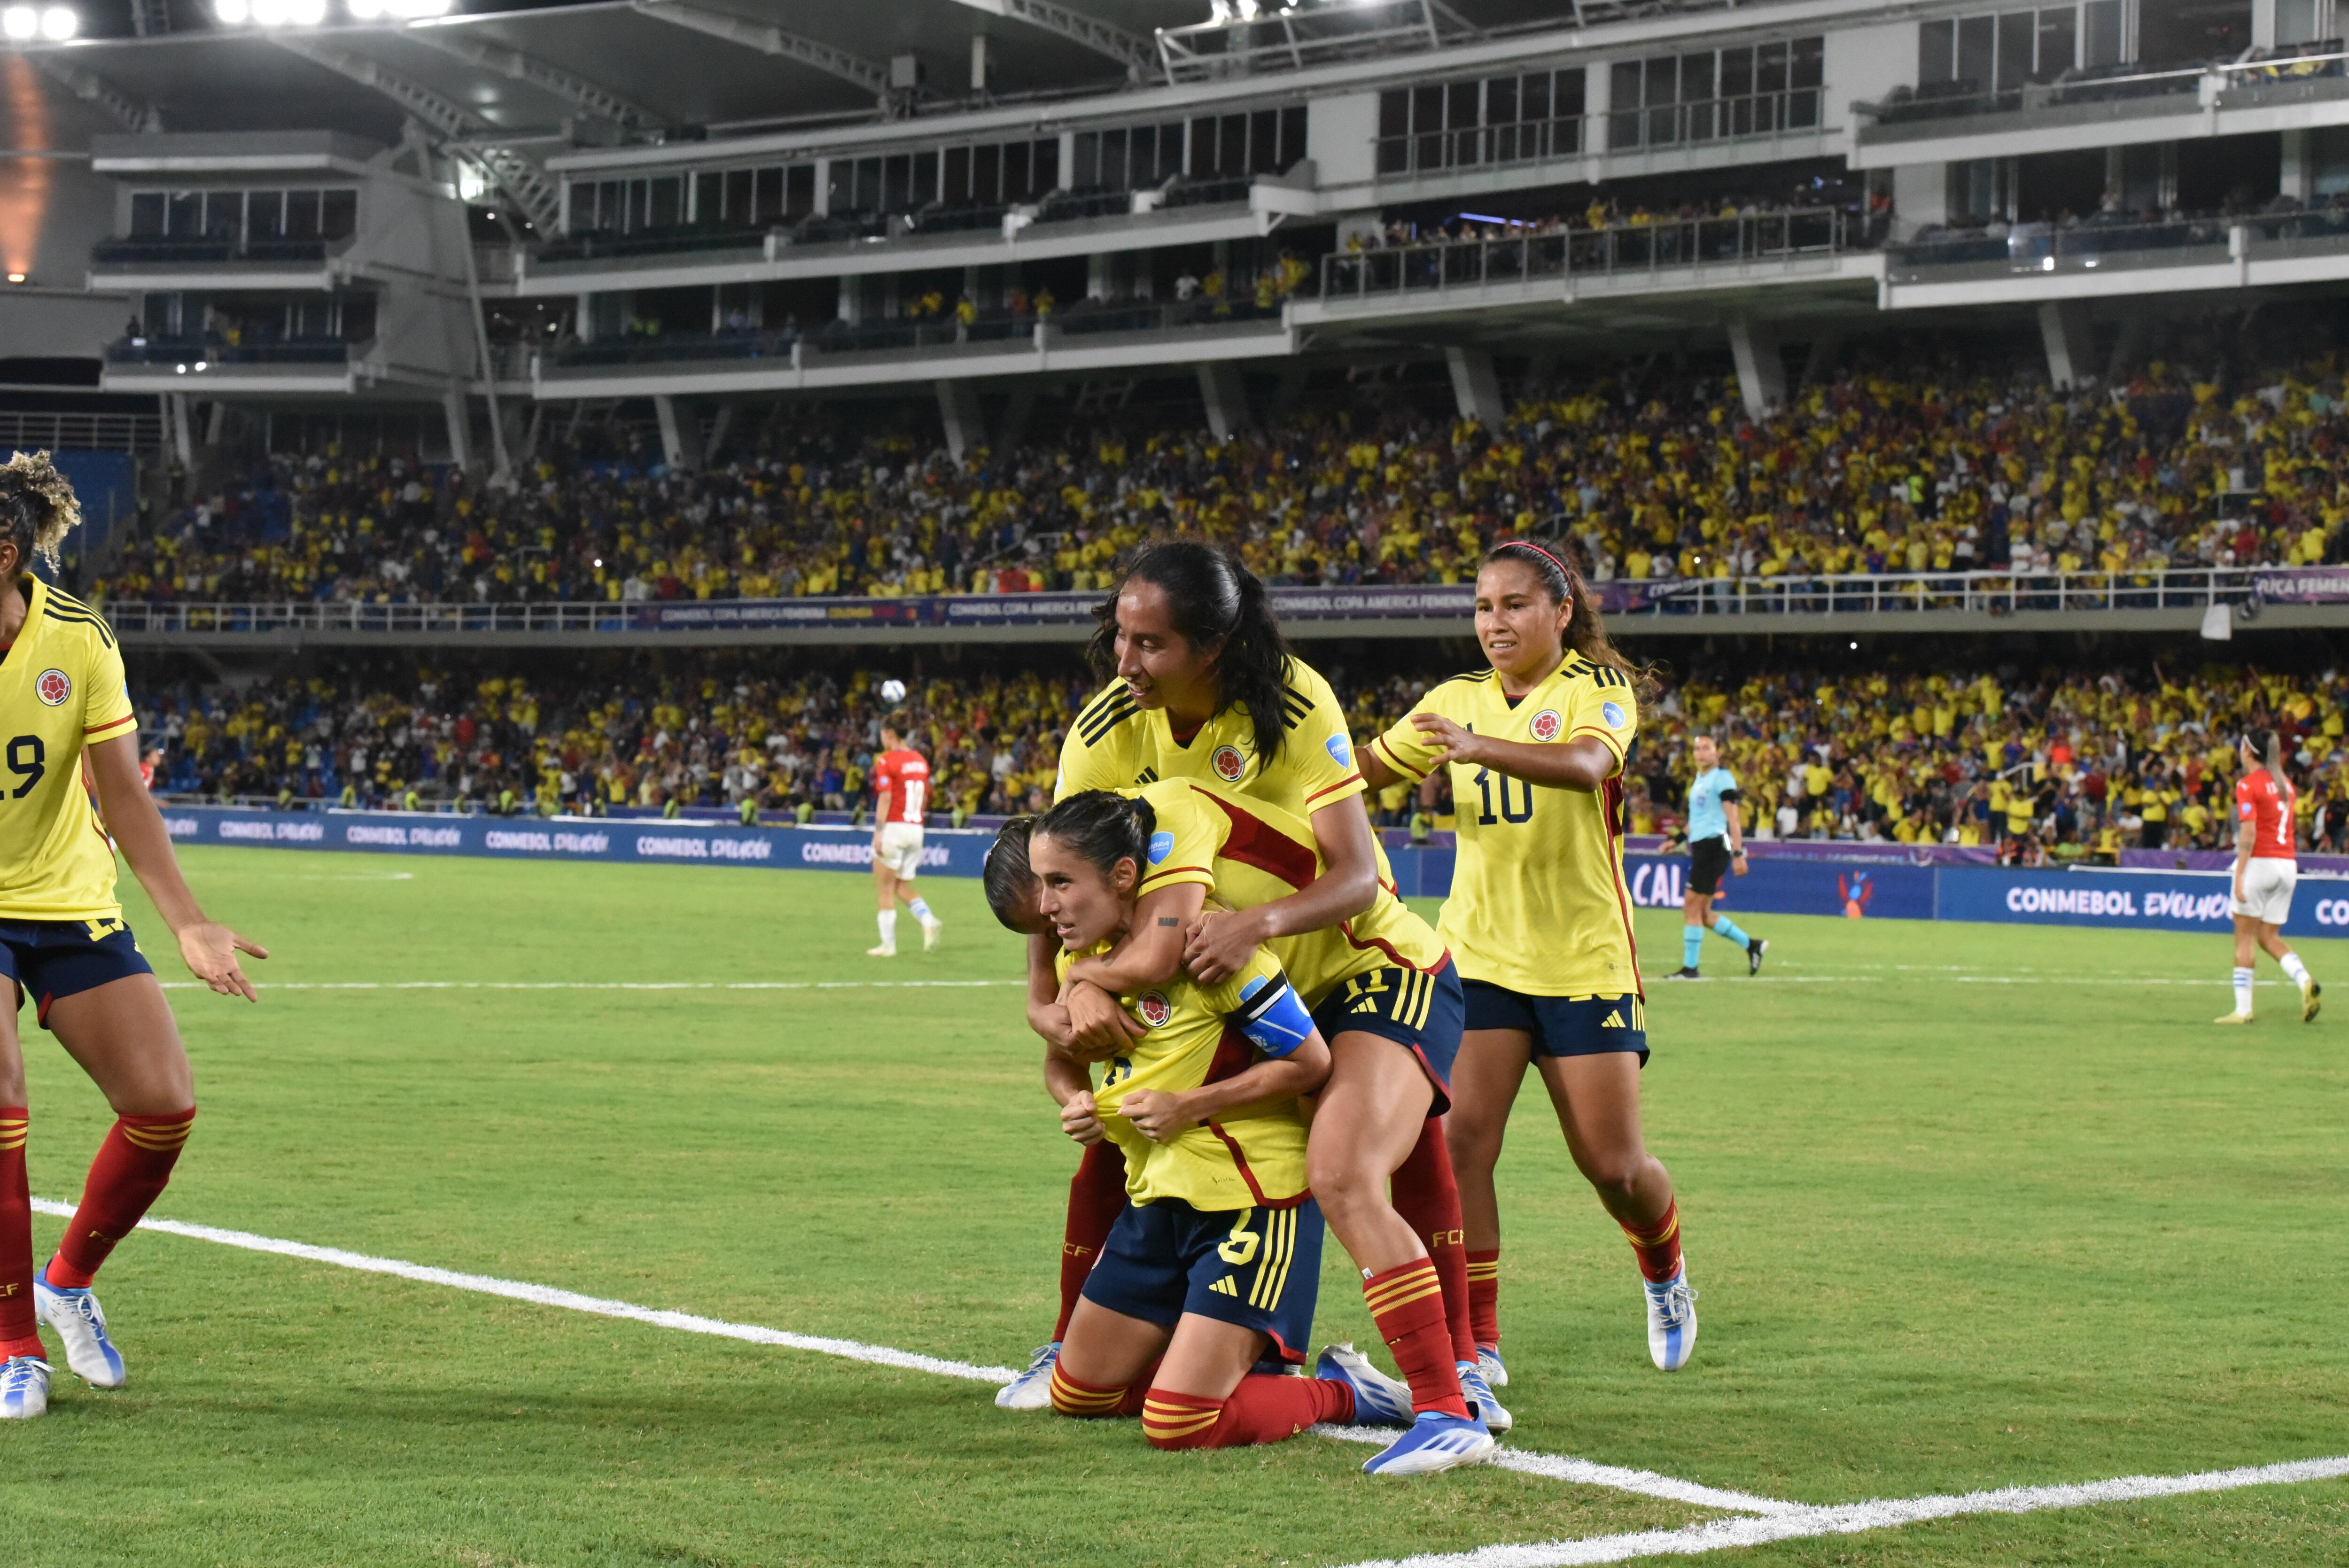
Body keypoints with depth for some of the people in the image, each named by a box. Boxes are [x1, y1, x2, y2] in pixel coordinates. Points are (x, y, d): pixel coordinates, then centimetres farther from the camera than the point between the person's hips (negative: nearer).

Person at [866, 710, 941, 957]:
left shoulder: (886, 761, -10)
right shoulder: (920, 761, 10)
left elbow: (885, 798, -16)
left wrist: (878, 833, -16)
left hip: (893, 827, -7)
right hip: (916, 830, 7)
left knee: (885, 890, 3)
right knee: (903, 887, 15)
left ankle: (888, 944, 4)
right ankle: (929, 922, -9)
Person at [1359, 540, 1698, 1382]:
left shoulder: (1598, 687, -6)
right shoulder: (1458, 700, 9)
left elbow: (1588, 763, -28)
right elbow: (1367, 767, 10)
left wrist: (1480, 747, -44)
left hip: (1586, 960, -3)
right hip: (1479, 954, 3)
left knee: (1613, 1164, 0)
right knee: (1461, 1133, -16)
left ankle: (1664, 1268, 34)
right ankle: (1476, 1342, -10)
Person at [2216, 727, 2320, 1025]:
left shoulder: (2248, 785, -9)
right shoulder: (2285, 783, 14)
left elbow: (2248, 835, -16)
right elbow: (2284, 826, 14)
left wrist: (2239, 877, -17)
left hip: (2259, 863, -7)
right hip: (2288, 864, 7)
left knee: (2245, 937, 2)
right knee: (2270, 937, 12)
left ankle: (2243, 1009, 1)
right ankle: (2306, 982, -12)